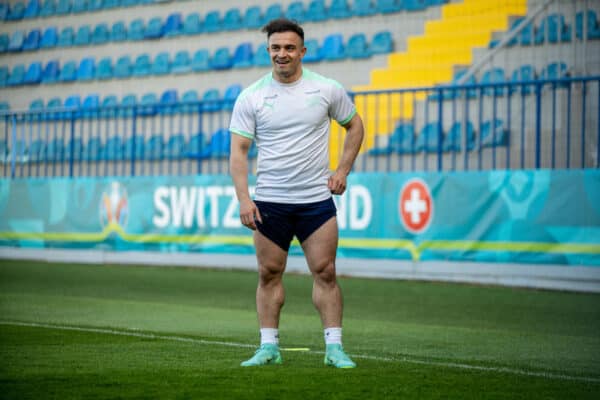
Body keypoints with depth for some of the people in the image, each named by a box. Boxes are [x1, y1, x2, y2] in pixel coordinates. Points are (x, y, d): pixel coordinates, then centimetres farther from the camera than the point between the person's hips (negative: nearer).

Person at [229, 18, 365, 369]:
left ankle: (334, 347, 2)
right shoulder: (251, 97, -1)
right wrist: (244, 199, -11)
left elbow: (355, 125, 14)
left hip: (317, 199, 0)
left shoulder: (328, 89, 0)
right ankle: (269, 346, 11)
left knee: (325, 272, -3)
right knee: (269, 274, 3)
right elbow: (238, 151, -1)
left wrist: (343, 170, 3)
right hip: (269, 201, 1)